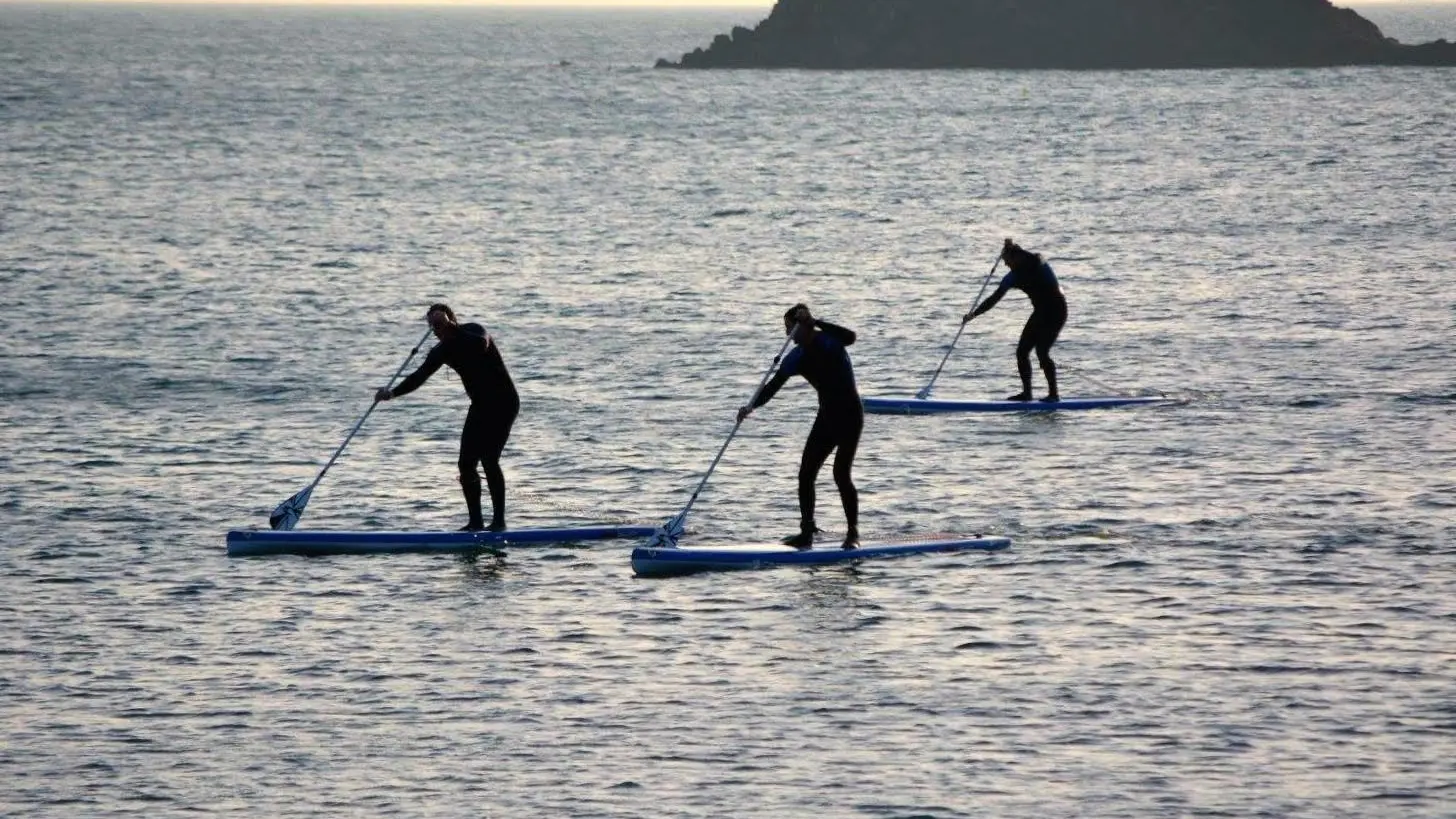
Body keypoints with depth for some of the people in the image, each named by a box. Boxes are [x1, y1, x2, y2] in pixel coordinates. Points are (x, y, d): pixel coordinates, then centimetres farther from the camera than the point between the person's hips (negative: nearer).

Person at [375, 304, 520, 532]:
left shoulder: (473, 332, -15)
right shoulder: (443, 350, 4)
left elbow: (481, 345, -39)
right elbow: (420, 376, -6)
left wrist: (451, 329, -36)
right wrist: (393, 393, -21)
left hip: (503, 403, -8)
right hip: (480, 405, 8)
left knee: (488, 459, -16)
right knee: (466, 464, 2)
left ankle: (499, 520, -13)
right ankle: (476, 521, 8)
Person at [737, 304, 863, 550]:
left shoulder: (828, 341, -14)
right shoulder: (796, 357, 4)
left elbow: (849, 337, -37)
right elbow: (773, 386, -2)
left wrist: (815, 322, -35)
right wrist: (752, 406, -18)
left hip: (850, 413, -8)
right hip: (827, 416, 8)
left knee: (841, 474, -14)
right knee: (806, 474, 2)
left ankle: (853, 534, -5)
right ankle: (807, 532, 8)